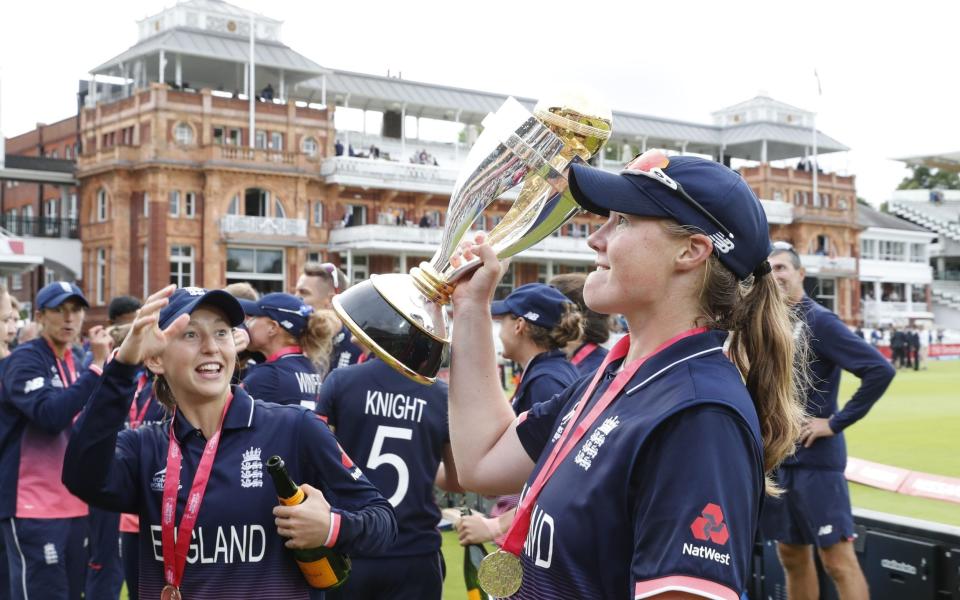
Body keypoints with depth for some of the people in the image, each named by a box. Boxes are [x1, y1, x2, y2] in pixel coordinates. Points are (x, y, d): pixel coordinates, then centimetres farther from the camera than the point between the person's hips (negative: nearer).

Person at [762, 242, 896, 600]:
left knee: (838, 561, -4)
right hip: (775, 457, 7)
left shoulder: (817, 321, -11)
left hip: (815, 459, -7)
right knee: (792, 557, 15)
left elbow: (880, 370, -18)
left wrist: (836, 422, -16)